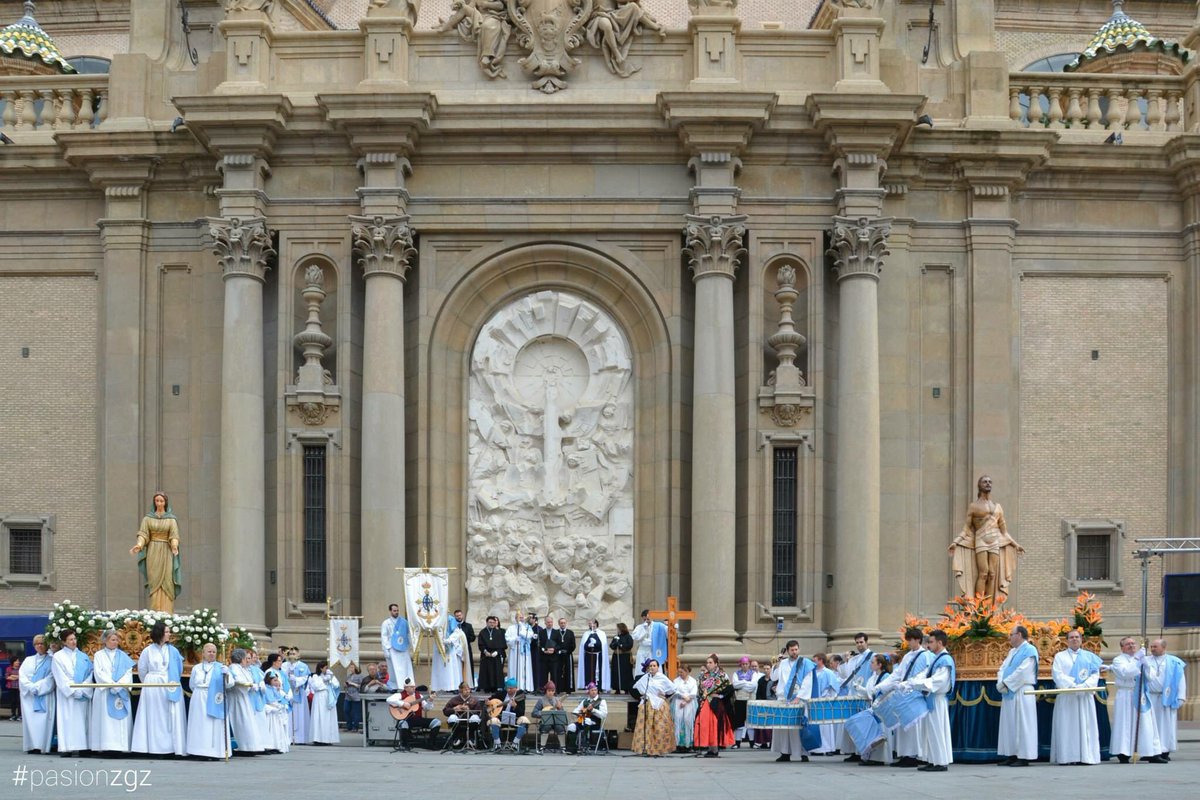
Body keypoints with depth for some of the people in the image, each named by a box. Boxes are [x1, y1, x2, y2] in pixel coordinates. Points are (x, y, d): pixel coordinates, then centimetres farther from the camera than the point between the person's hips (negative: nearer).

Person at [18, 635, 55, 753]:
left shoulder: (51, 661, 8)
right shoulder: (28, 660, 17)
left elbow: (51, 677, -3)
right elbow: (22, 677, 7)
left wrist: (38, 687, -12)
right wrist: (31, 688, -9)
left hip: (45, 695, -3)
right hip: (29, 696, 3)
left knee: (43, 720, -12)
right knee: (29, 720, -5)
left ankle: (42, 745, -15)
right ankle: (32, 745, -6)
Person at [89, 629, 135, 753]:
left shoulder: (123, 656, 12)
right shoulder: (99, 655, 8)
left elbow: (128, 672, 3)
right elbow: (98, 673, -3)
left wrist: (118, 685, -12)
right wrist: (111, 684, -14)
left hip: (121, 692, 2)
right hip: (104, 691, -2)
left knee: (121, 718, -4)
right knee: (105, 718, -6)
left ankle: (121, 745, -6)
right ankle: (104, 745, -8)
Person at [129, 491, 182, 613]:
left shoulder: (171, 519, 3)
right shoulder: (147, 518, 6)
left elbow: (174, 537, -7)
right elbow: (143, 535, -4)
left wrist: (174, 546, -30)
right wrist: (139, 545, -25)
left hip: (166, 553, -1)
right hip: (153, 553, 1)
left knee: (166, 583, -7)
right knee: (154, 583, -4)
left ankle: (167, 613, -7)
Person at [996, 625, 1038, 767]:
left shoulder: (1029, 650, -8)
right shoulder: (1012, 652, 19)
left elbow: (1022, 671, -17)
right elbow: (1003, 668, 13)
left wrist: (1005, 683, -14)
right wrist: (1000, 683, -7)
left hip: (1022, 693, -9)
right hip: (1009, 693, 9)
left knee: (1022, 725, -7)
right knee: (1009, 724, 8)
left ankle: (1024, 757, -6)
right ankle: (1012, 755, 12)